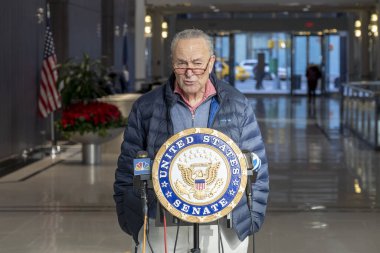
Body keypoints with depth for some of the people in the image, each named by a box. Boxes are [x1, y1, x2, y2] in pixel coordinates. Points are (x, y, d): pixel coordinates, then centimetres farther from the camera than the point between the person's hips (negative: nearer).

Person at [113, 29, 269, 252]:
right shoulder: (146, 108, 6)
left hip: (224, 231, 0)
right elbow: (128, 169, 9)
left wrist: (252, 218, 3)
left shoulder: (238, 106, 7)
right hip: (162, 230, 0)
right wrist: (130, 220, 4)